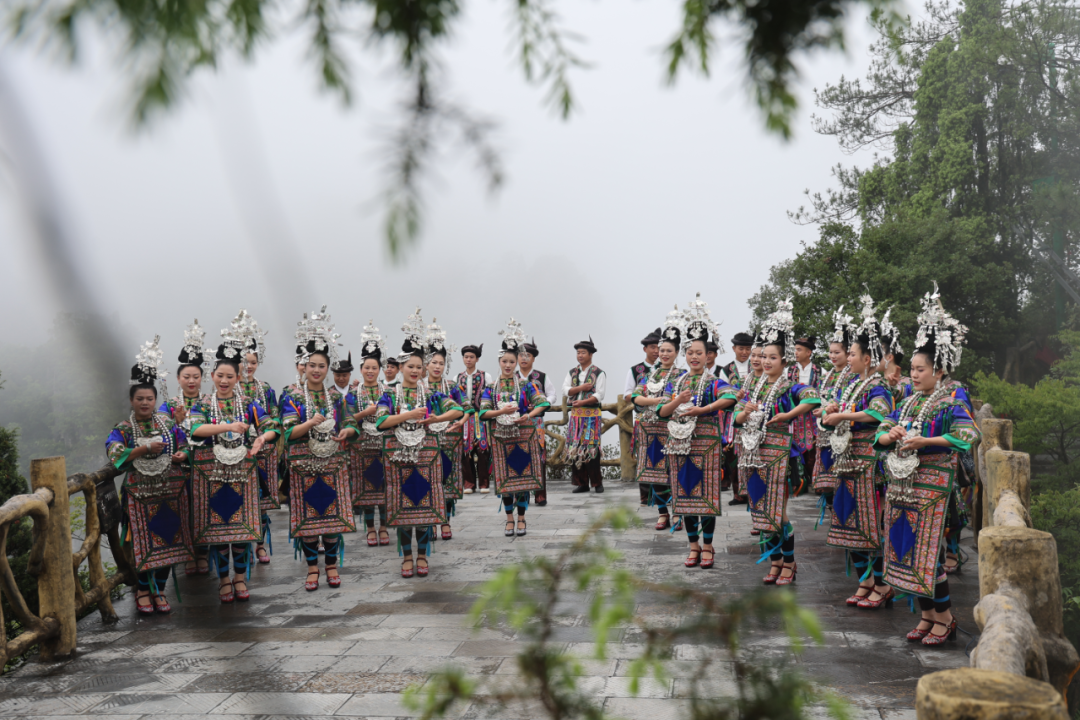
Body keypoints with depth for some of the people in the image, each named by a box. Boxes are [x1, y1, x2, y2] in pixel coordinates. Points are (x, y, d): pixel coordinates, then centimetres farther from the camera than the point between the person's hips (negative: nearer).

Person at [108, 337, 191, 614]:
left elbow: (185, 446, 12)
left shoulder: (168, 423, 7)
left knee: (168, 541, 5)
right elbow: (114, 454, -14)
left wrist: (182, 455, -11)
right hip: (139, 493, -2)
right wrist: (145, 449, -21)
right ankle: (143, 590, 15)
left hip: (170, 492, 3)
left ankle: (159, 590, 19)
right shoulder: (123, 429, 0)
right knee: (143, 543, -3)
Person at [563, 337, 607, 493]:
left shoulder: (599, 373, 0)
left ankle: (597, 482, 2)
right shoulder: (572, 372, 13)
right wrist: (581, 388, -12)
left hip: (592, 415, -4)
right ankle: (582, 483, 8)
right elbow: (565, 390, 2)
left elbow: (599, 395, -9)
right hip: (575, 414, 4)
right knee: (576, 448, 2)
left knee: (592, 448, -7)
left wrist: (582, 402, -18)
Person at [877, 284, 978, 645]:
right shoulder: (910, 401, 15)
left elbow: (969, 434, -20)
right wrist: (889, 435, -8)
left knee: (928, 549, -8)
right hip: (901, 481, 7)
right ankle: (927, 615, 19)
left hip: (931, 482, -7)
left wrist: (925, 441, -24)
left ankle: (945, 617, 6)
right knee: (906, 547, 8)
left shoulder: (952, 399, -5)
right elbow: (881, 432, 16)